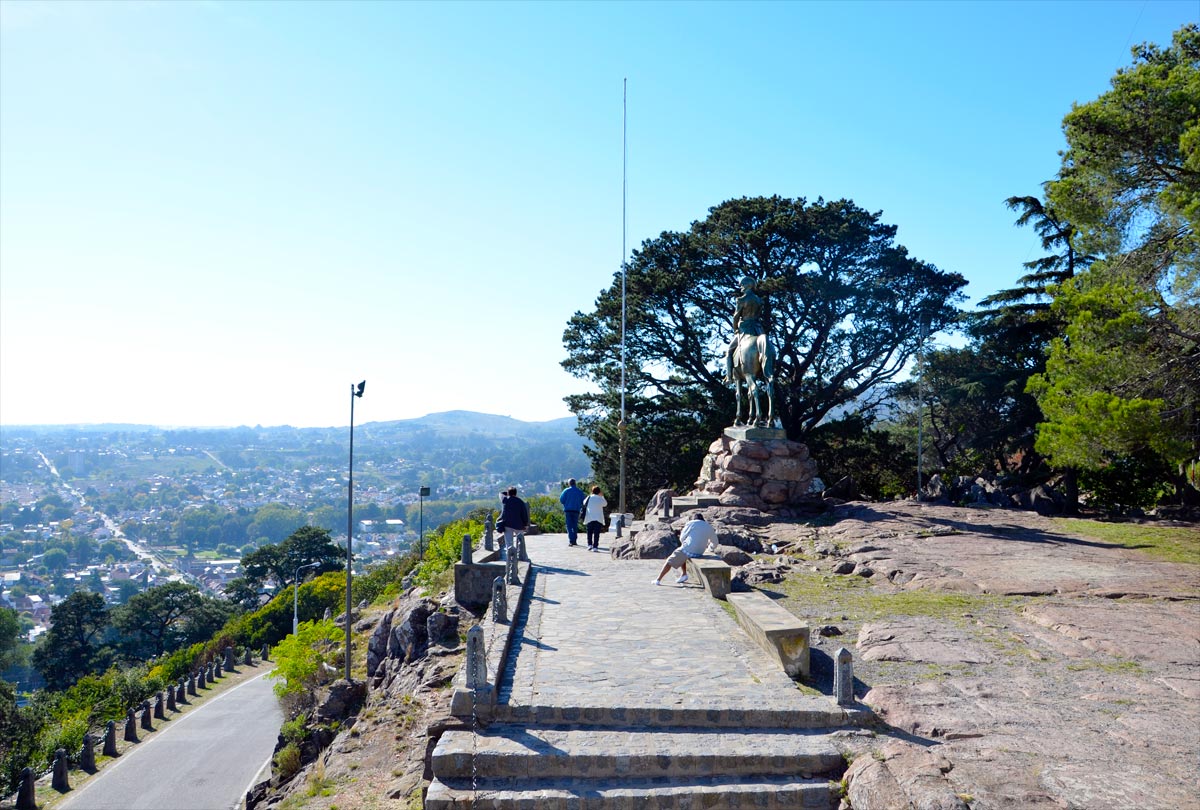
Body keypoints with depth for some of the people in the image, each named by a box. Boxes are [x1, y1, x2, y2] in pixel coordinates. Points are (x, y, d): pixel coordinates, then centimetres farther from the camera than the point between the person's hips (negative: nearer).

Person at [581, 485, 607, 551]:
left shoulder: (589, 498, 0)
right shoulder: (601, 499, -1)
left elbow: (584, 502, 19)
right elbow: (605, 504, 16)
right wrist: (602, 496, 22)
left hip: (589, 518, 1)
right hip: (598, 519, -1)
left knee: (589, 532, 13)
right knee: (596, 533, -1)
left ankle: (589, 544, 1)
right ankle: (595, 547, -6)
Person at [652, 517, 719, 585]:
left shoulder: (691, 523, 2)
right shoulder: (709, 527, 14)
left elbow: (682, 538, 6)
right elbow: (715, 544, 20)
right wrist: (709, 547, 40)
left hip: (687, 549, -5)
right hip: (700, 553, 5)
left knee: (669, 562, 9)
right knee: (682, 556, 33)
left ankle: (658, 579, 8)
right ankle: (684, 574, 23)